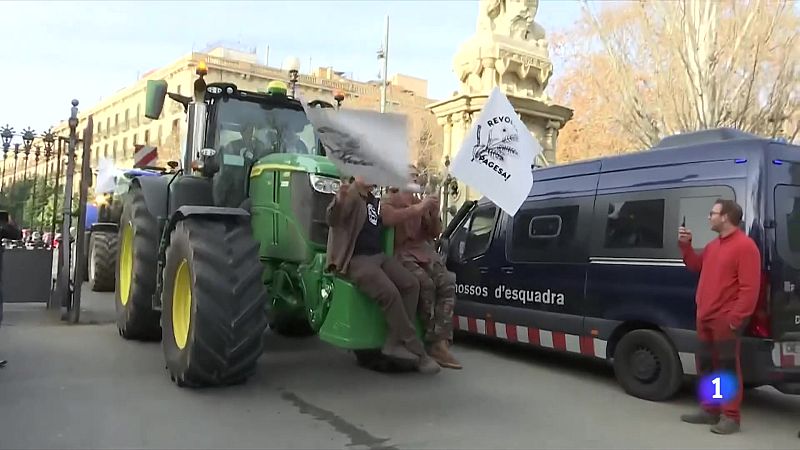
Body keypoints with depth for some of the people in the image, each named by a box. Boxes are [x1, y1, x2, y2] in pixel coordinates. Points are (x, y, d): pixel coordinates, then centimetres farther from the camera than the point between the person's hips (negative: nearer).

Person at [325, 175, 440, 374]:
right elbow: (332, 219, -26)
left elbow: (386, 219, 27)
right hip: (355, 259, -9)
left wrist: (416, 210, 24)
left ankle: (394, 343, -9)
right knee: (389, 292, -26)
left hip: (378, 256, 9)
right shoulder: (351, 195, -10)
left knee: (411, 285, -10)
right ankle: (417, 352, -15)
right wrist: (339, 200, -50)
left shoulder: (373, 200, 18)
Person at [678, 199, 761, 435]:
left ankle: (731, 417, 5)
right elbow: (696, 266, 31)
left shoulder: (745, 246, -12)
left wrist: (736, 318, -21)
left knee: (728, 367, -3)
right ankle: (709, 410, 23)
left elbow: (749, 288, -18)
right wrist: (685, 245, 17)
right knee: (706, 365, 13)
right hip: (705, 317, 9)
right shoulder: (713, 245, 16)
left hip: (726, 318, -9)